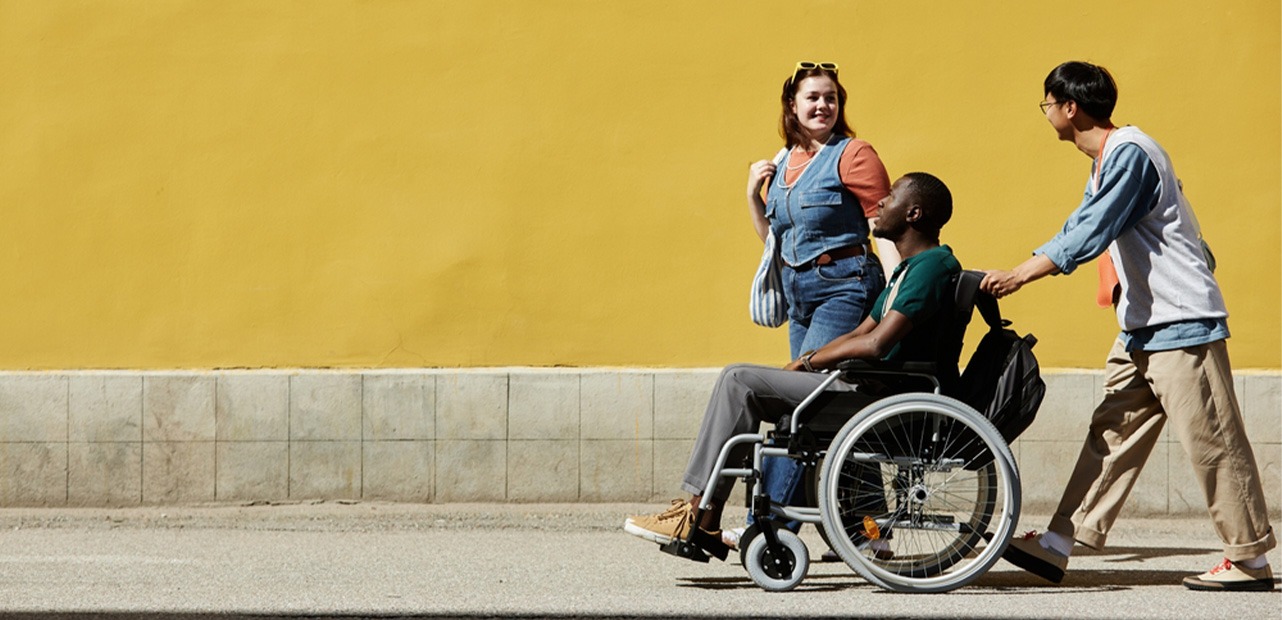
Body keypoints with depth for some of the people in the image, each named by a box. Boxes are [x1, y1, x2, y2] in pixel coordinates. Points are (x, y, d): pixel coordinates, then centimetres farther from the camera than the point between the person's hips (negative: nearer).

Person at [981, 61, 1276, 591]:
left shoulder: (1129, 152, -15)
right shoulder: (1105, 162, 16)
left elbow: (1089, 235, -22)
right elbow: (1080, 231, 23)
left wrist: (1020, 275, -20)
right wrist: (1011, 274, 18)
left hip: (1180, 321, -10)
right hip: (1142, 326, 10)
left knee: (1210, 439, -5)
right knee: (1112, 434, 7)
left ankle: (1250, 560, 1)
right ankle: (1057, 546, 7)